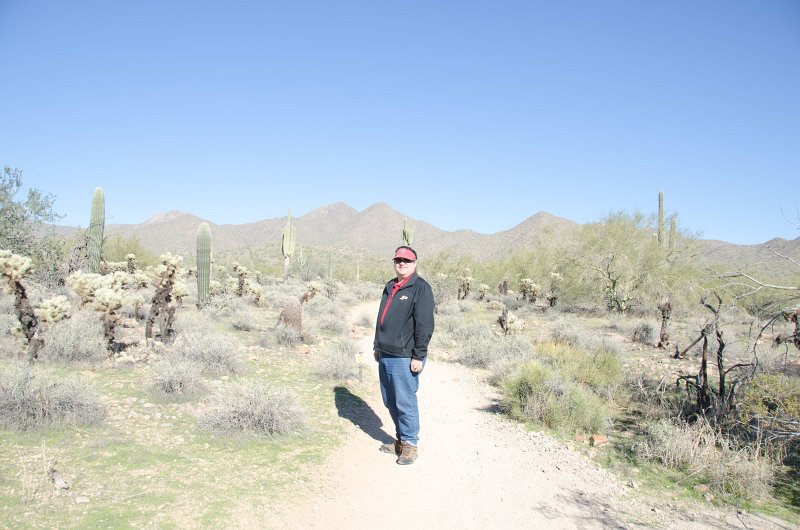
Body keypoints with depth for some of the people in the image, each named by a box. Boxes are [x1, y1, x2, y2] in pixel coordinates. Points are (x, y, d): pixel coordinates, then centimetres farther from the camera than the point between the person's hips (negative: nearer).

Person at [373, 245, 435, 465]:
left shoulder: (420, 288, -9)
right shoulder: (390, 287, 16)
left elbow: (425, 325, -14)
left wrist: (418, 356, -17)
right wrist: (377, 346, 21)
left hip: (404, 358, -8)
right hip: (385, 356, 8)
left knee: (405, 402, -2)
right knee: (390, 402, 15)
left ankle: (409, 444, 13)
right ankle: (400, 439, 29)